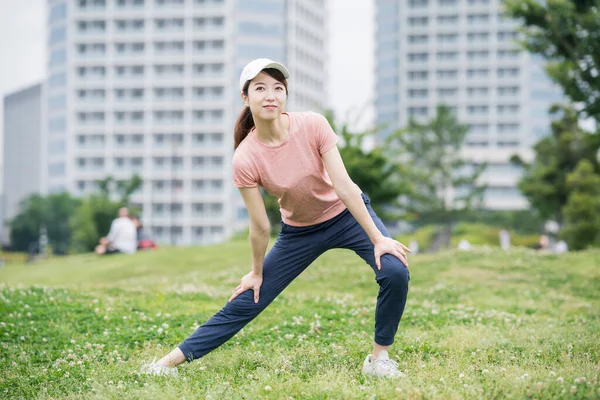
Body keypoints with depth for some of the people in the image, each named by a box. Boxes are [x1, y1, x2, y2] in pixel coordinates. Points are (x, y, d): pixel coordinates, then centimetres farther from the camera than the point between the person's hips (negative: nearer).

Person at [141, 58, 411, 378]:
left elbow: (344, 186, -23)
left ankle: (379, 359, -6)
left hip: (347, 214, 0)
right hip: (299, 231, 0)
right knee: (247, 302, 0)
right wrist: (256, 273, -5)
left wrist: (378, 238, -22)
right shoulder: (245, 159, -25)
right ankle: (172, 360, 11)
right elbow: (260, 226, -14)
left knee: (395, 271, -24)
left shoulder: (313, 125, -24)